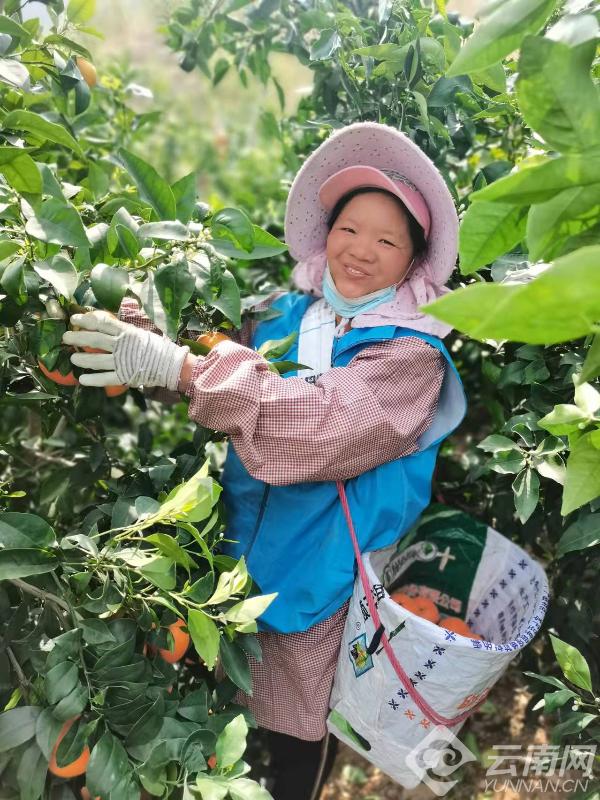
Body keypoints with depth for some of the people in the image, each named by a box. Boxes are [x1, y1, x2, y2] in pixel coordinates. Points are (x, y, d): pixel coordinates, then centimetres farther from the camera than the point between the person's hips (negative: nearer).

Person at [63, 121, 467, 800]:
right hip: (243, 557, 4)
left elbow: (317, 425, -31)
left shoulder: (412, 355, -15)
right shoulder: (286, 312, 1)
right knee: (237, 709, 20)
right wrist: (152, 332, -26)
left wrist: (176, 367, -35)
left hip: (322, 580, -4)